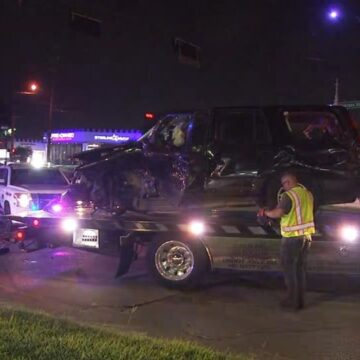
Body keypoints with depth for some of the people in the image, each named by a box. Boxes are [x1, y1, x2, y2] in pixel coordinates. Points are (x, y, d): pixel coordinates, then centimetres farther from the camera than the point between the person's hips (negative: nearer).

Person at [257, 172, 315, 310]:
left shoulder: (288, 195, -16)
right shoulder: (308, 194, 8)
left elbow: (277, 213, -25)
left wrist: (265, 212, -7)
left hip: (292, 237, -7)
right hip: (306, 236, 7)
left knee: (289, 268, 5)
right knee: (300, 268, 15)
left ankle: (293, 300, 9)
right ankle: (300, 300, 20)